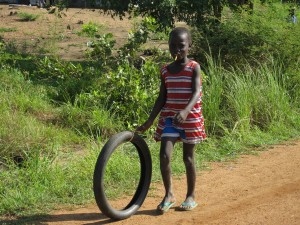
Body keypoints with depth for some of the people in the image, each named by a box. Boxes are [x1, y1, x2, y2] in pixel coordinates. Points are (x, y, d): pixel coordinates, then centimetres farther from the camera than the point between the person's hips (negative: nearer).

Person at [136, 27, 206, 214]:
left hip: (190, 118, -3)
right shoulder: (165, 71, 6)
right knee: (164, 155, -10)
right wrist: (149, 122, 7)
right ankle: (169, 194, 6)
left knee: (188, 158, 6)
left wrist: (186, 111, -38)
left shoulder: (194, 68, -7)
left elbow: (196, 93, -20)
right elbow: (162, 98, 11)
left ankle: (191, 196, 22)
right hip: (169, 118, 3)